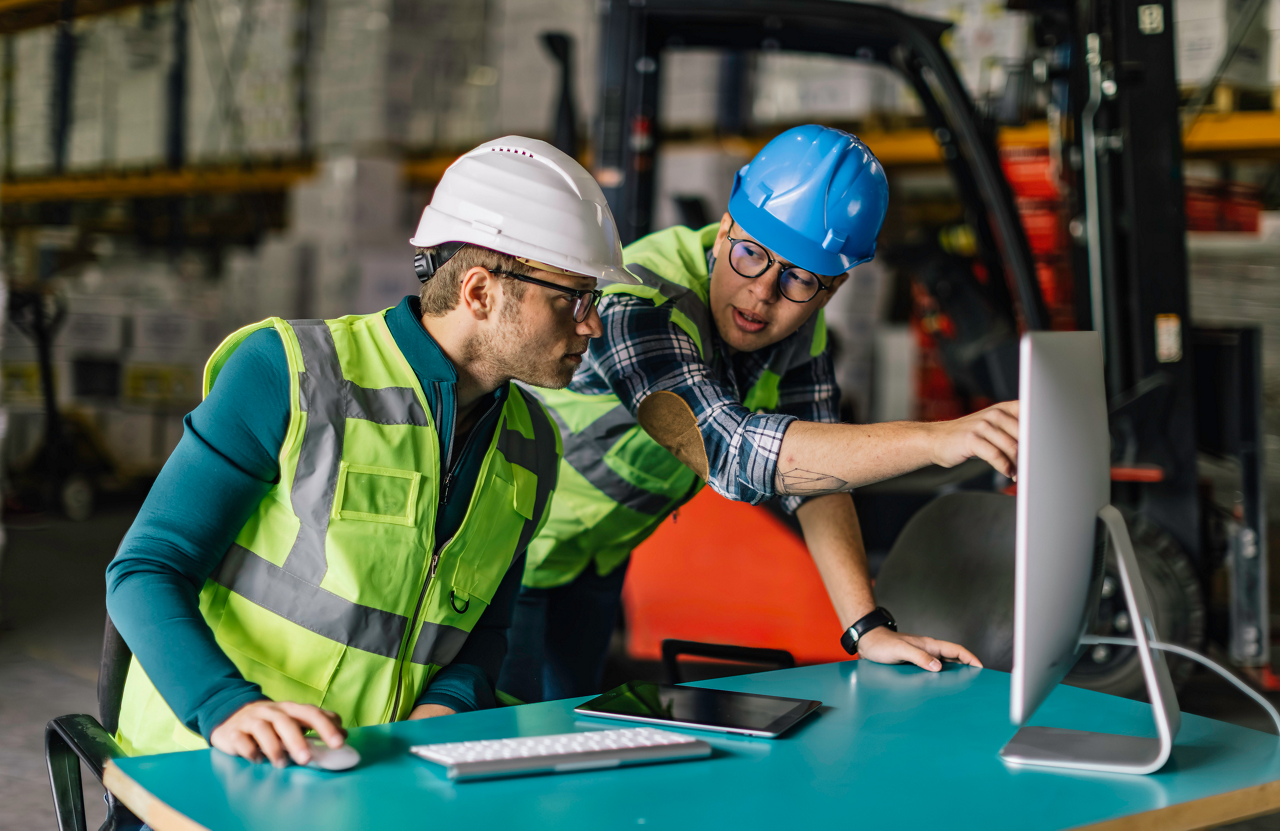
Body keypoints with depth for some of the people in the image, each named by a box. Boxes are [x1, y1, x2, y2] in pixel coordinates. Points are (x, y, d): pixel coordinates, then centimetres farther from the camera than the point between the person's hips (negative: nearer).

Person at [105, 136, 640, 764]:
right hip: (215, 761, -3)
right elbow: (144, 574, -10)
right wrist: (229, 709, -28)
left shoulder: (532, 445, 9)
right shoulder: (290, 370, -9)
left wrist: (445, 707, -5)